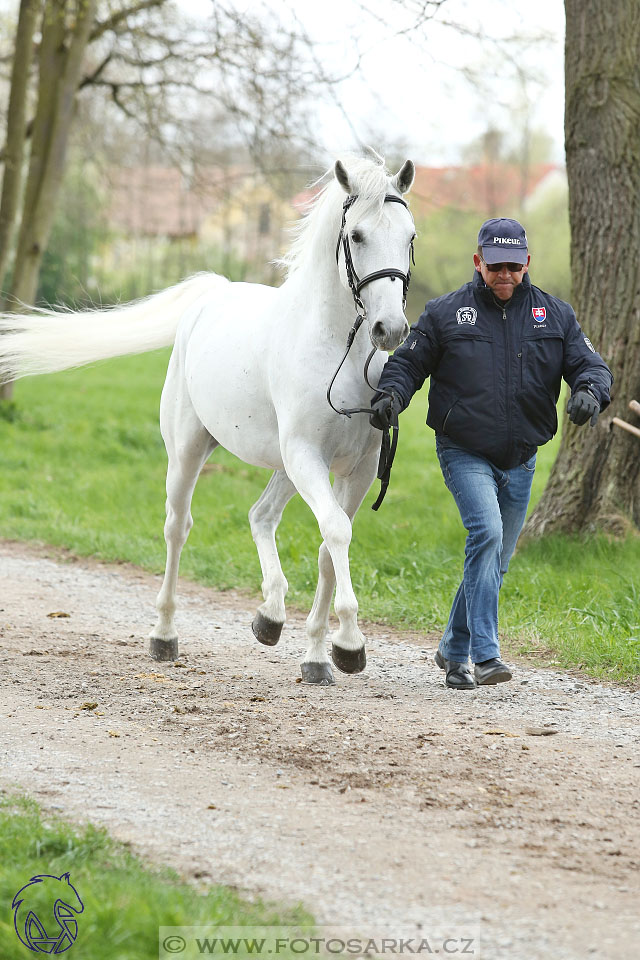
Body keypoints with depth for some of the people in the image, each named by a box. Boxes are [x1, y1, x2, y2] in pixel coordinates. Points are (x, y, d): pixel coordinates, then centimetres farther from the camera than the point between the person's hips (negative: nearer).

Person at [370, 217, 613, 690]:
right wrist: (390, 394, -19)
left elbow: (591, 364, 1)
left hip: (520, 460, 4)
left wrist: (589, 391, -22)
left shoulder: (555, 315, 5)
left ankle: (454, 651, 31)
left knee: (496, 560, 12)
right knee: (487, 532, -26)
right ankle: (485, 655, -28)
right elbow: (408, 362, 2)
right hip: (465, 454, -4)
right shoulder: (445, 313, -1)